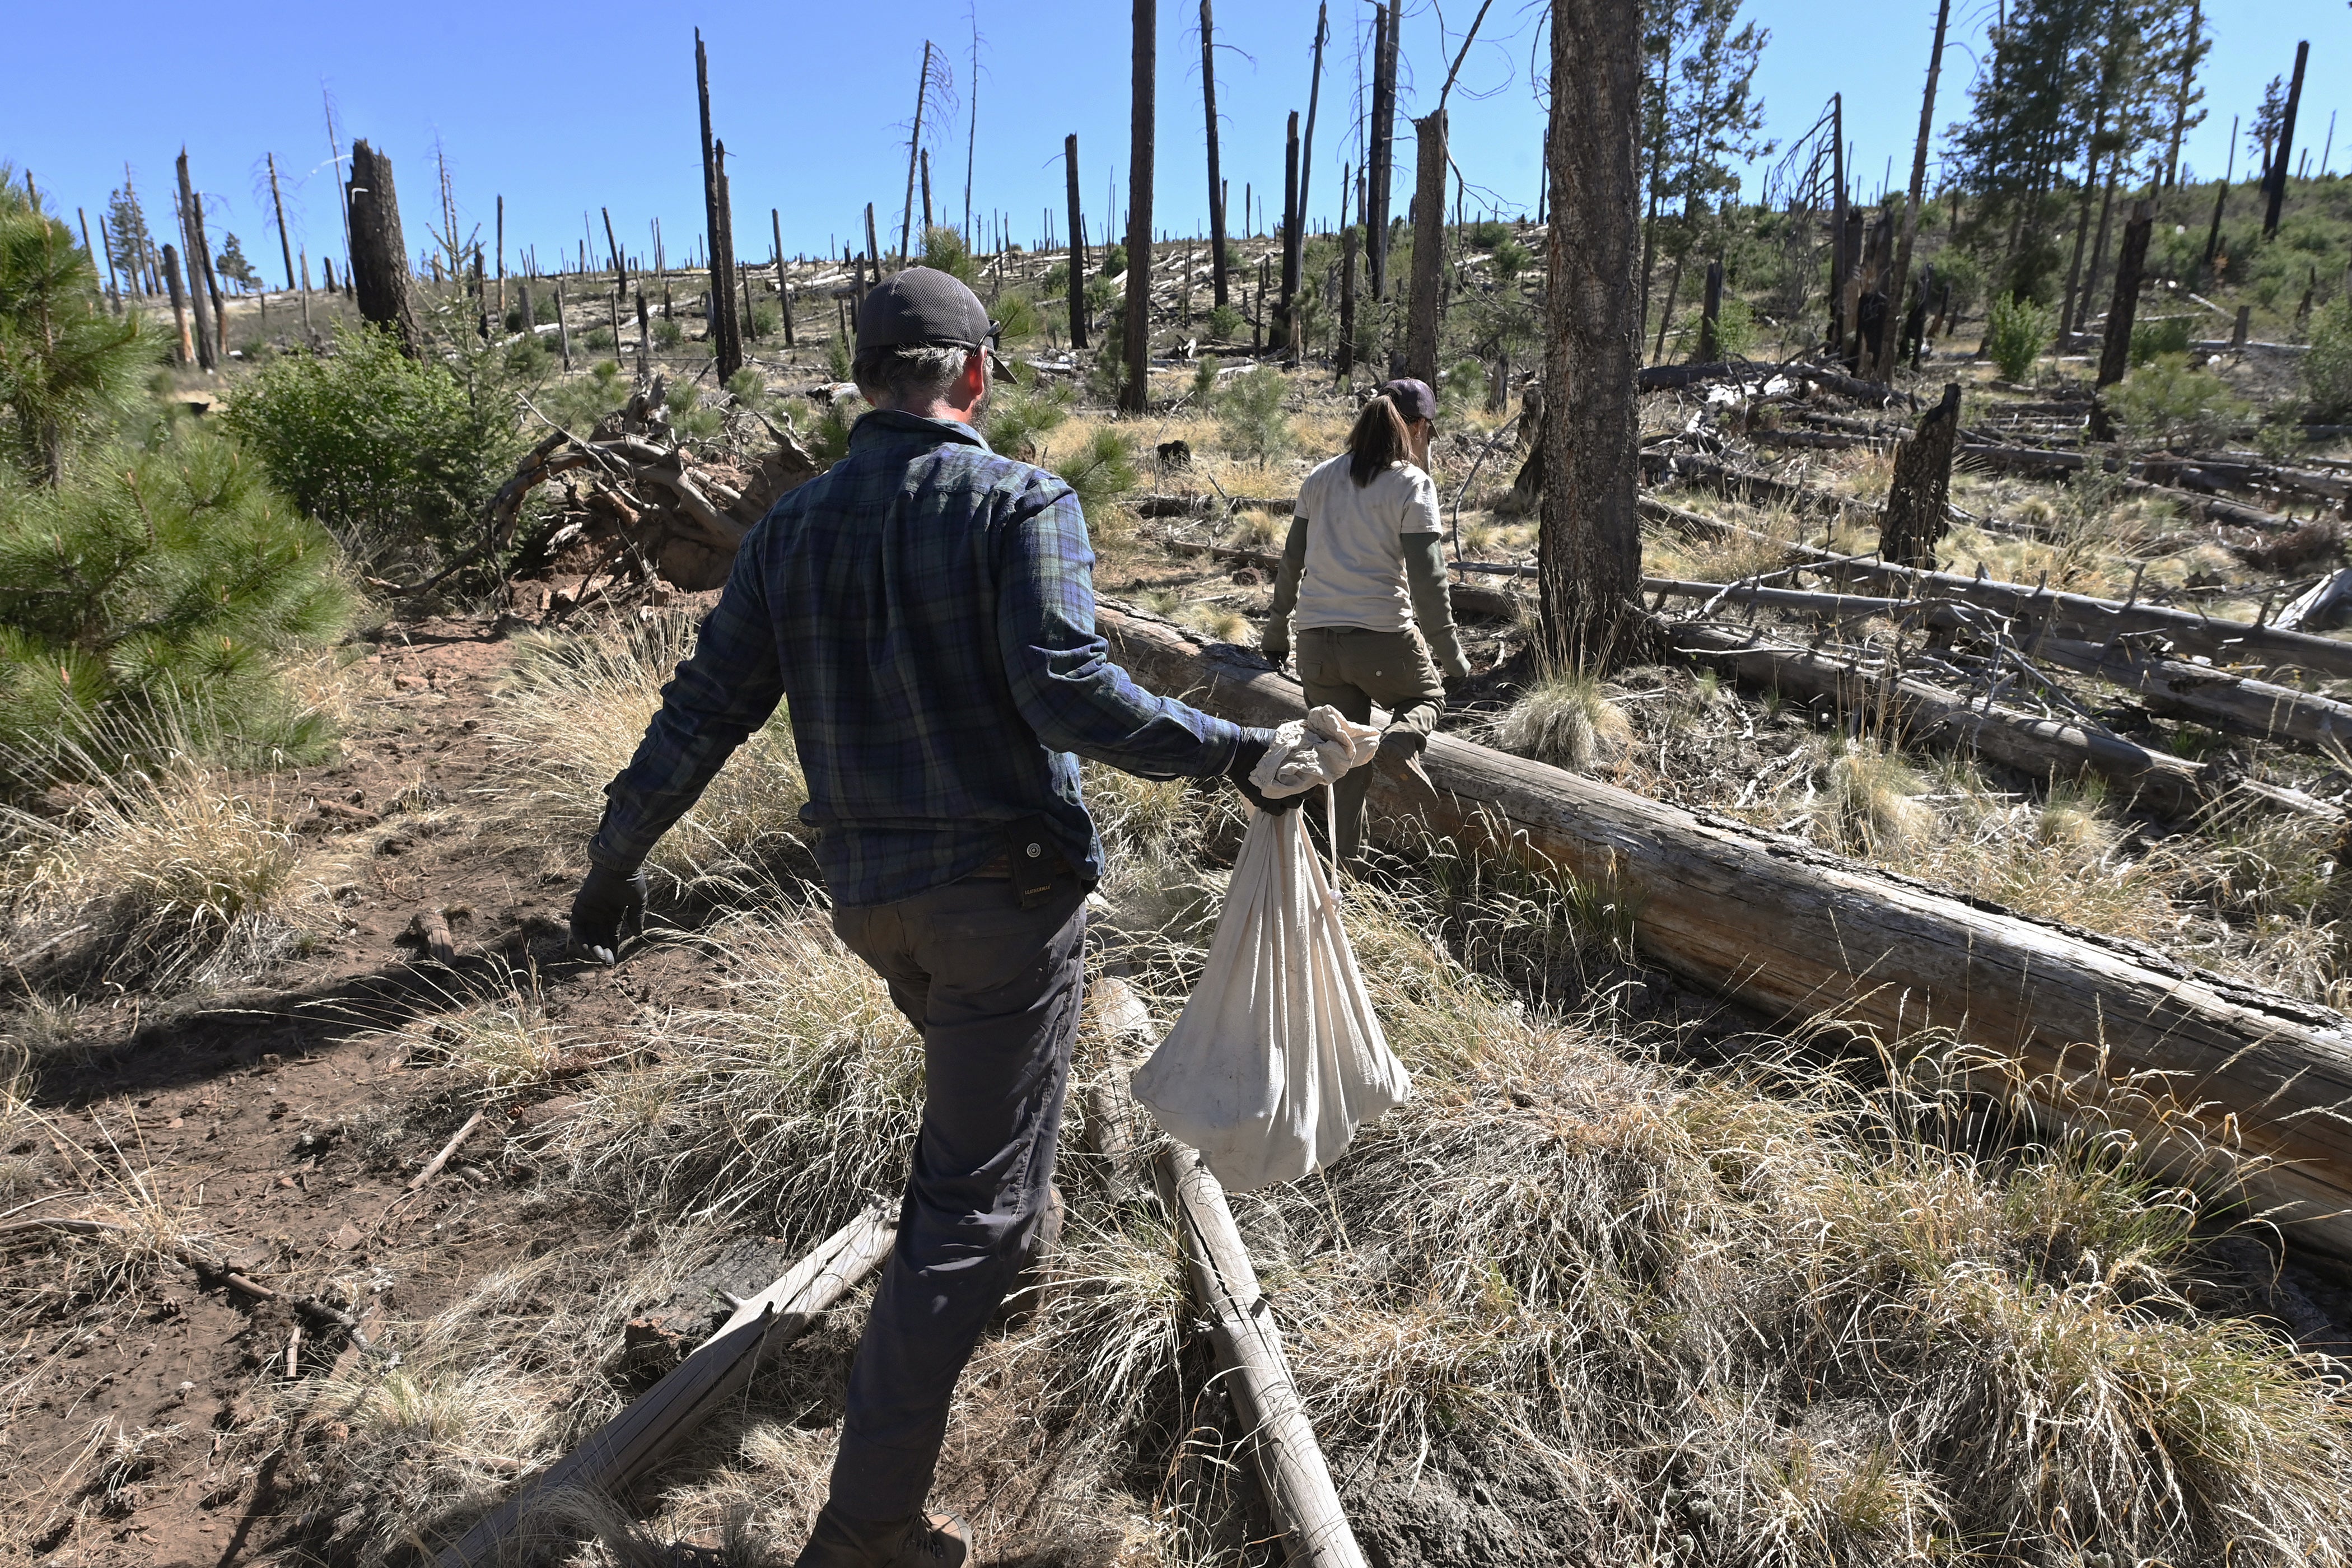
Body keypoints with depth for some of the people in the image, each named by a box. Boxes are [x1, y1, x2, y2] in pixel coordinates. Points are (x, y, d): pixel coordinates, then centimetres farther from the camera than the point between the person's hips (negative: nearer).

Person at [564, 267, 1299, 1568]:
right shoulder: (1022, 505, -12)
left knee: (973, 1063, 35)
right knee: (963, 1203, 2)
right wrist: (1227, 750, -15)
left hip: (866, 891, 6)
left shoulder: (792, 526, 4)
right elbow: (1068, 691, -25)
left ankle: (1021, 1222, 60)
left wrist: (615, 859, 13)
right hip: (1005, 888, -6)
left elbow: (702, 710, 3)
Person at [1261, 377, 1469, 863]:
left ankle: (1342, 858, 12)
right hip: (1383, 640, -4)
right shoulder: (1413, 484, -5)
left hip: (1317, 642, 4)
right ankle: (1402, 739, -7)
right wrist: (1451, 656, -2)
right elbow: (1428, 582, -9)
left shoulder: (1321, 478, 11)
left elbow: (1291, 563, 14)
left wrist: (1276, 632, 23)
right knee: (1427, 695, 25)